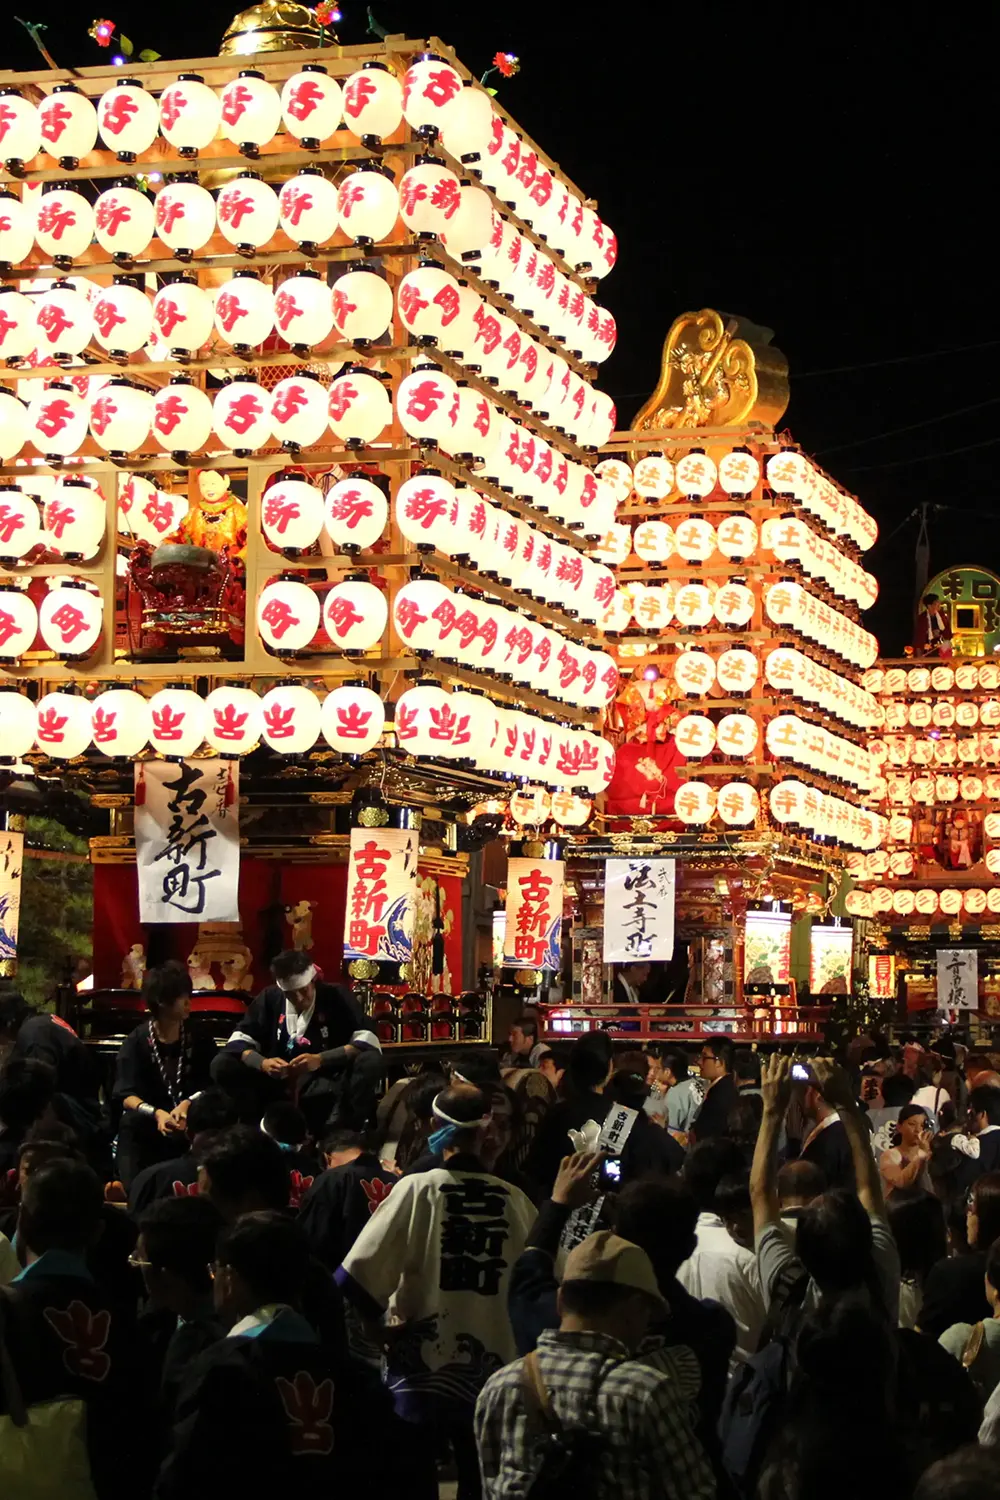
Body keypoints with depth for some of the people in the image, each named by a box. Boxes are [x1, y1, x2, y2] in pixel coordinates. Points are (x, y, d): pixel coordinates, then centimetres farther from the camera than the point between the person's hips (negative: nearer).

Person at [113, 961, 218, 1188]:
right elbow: (126, 1096, -8)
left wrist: (188, 1104, -18)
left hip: (190, 1127, 1)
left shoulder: (200, 1038, 4)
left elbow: (210, 1087, 2)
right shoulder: (137, 1040, -3)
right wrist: (157, 1113, -26)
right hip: (144, 1129, -1)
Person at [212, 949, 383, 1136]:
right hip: (279, 1084, 2)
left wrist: (321, 1059, -27)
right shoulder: (270, 998, 3)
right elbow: (239, 1040, 2)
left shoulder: (336, 996, -4)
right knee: (222, 1066, -17)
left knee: (371, 1062, -31)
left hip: (327, 1085, -2)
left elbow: (369, 1041, -15)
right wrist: (262, 1063, -20)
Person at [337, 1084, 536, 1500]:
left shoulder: (418, 1189, -10)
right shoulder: (514, 1200, -3)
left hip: (421, 1373, -2)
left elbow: (357, 1277, -12)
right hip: (491, 1375, 2)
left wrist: (378, 1324, 2)